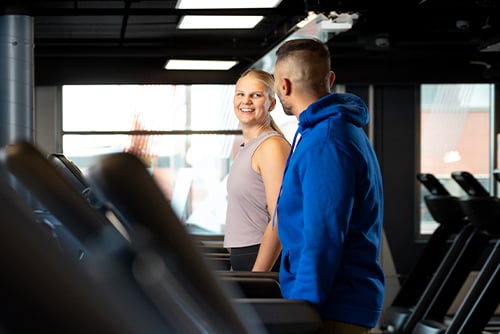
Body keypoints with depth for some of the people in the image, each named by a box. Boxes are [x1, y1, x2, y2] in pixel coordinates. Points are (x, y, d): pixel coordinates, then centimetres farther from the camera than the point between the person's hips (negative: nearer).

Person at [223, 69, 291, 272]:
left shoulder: (272, 146, -11)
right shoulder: (246, 148, 17)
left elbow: (279, 220, -18)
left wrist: (257, 274, -21)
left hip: (264, 261, -8)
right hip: (242, 260, 8)